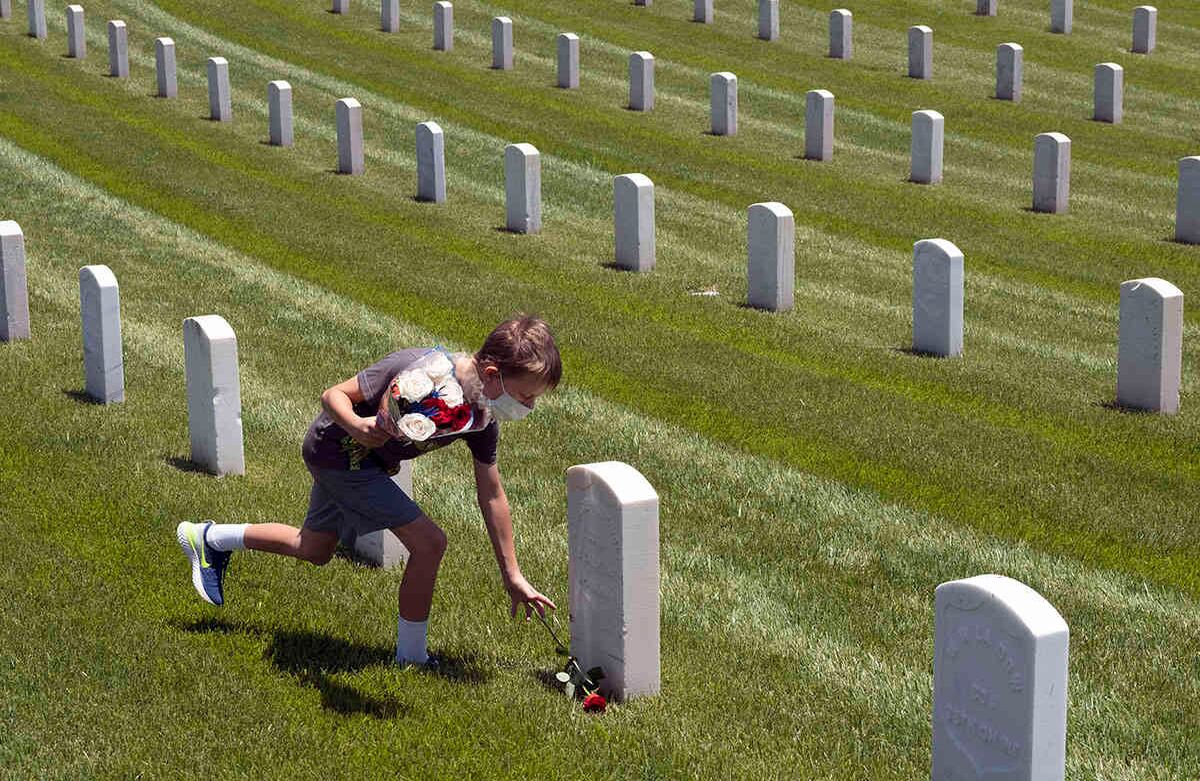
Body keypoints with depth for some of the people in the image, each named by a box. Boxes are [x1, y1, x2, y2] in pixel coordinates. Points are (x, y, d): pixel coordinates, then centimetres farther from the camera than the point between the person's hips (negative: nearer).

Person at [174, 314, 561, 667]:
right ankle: (411, 657, 0)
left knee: (315, 548, 27)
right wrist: (356, 426, -49)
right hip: (337, 450, -8)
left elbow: (492, 495, -4)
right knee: (428, 541, -16)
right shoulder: (420, 371, -36)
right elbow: (333, 395, -27)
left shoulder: (482, 416, -13)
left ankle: (208, 539, 44)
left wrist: (512, 576, -2)